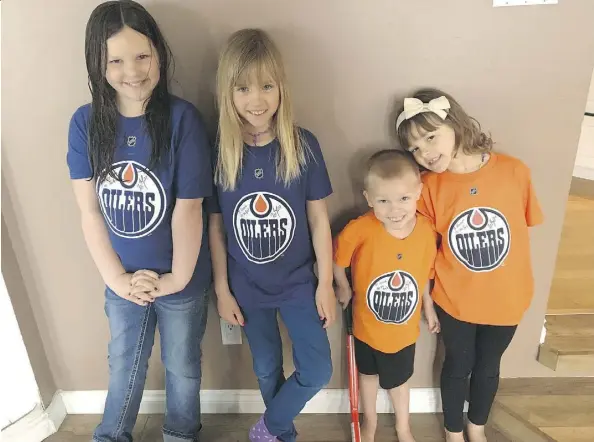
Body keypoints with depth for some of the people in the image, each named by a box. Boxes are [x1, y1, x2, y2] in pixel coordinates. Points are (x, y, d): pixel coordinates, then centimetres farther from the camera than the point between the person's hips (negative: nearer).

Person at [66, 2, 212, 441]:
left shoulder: (182, 118, -18)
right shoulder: (85, 123, -9)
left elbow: (188, 209, -17)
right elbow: (90, 210, -7)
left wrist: (177, 278, -12)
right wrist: (117, 278, -8)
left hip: (181, 279, -2)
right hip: (123, 279, 3)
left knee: (182, 365, 21)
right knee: (124, 364, 25)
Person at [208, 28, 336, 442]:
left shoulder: (303, 145, -13)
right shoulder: (217, 152, -12)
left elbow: (319, 220, -7)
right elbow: (215, 227, -4)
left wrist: (325, 284, -4)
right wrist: (222, 290, -1)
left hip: (298, 282, 0)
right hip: (246, 287, 1)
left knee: (318, 371, 5)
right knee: (268, 369, 20)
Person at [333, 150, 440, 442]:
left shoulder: (427, 230, -20)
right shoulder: (361, 229, -32)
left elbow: (424, 273, -3)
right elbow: (335, 256, -13)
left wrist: (428, 307, 7)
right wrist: (343, 288, -1)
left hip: (404, 327, 1)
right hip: (368, 324, -1)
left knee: (398, 379, 26)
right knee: (368, 374, 26)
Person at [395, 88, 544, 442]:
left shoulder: (514, 171, -15)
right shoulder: (429, 187, -16)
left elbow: (525, 228, -2)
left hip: (506, 298, 1)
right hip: (454, 300, -1)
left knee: (488, 368, 23)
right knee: (458, 366, 20)